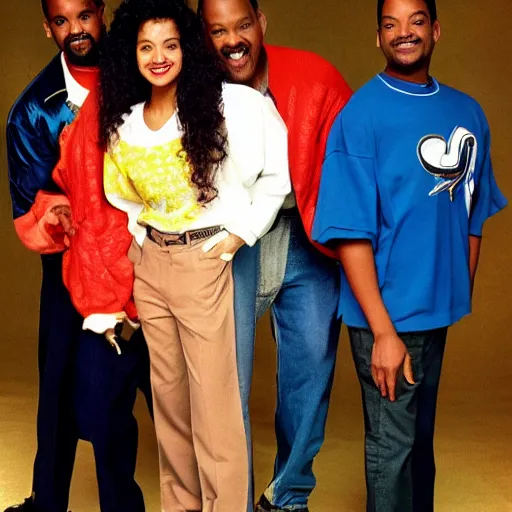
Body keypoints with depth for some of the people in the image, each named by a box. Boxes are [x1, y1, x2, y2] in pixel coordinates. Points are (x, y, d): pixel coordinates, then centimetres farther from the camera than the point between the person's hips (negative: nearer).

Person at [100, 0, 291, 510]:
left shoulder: (228, 104, -12)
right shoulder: (123, 122, 5)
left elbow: (277, 171, -8)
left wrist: (241, 232, -8)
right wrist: (140, 233, 9)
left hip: (205, 262, -5)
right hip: (149, 263, 5)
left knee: (213, 398, -2)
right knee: (168, 392, 14)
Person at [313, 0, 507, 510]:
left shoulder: (467, 111, 4)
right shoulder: (361, 115, -14)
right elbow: (353, 233, -17)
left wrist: (463, 297, 9)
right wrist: (383, 331, -20)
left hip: (440, 309, 6)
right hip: (386, 314, -6)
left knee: (421, 434, 20)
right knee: (392, 442, 6)